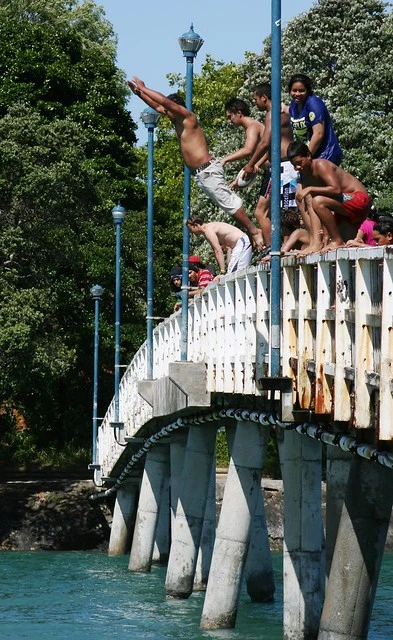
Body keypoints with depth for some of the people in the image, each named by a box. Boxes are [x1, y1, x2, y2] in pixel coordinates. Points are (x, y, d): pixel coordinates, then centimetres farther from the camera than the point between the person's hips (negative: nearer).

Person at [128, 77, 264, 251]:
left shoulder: (188, 118, -8)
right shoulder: (178, 121, 17)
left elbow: (166, 102, -18)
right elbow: (157, 106, 26)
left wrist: (144, 89, -11)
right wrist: (139, 93, 19)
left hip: (208, 171, -10)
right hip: (200, 175, 10)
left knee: (228, 201, -11)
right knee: (228, 202, 8)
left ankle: (253, 230, -9)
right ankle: (250, 230, 9)